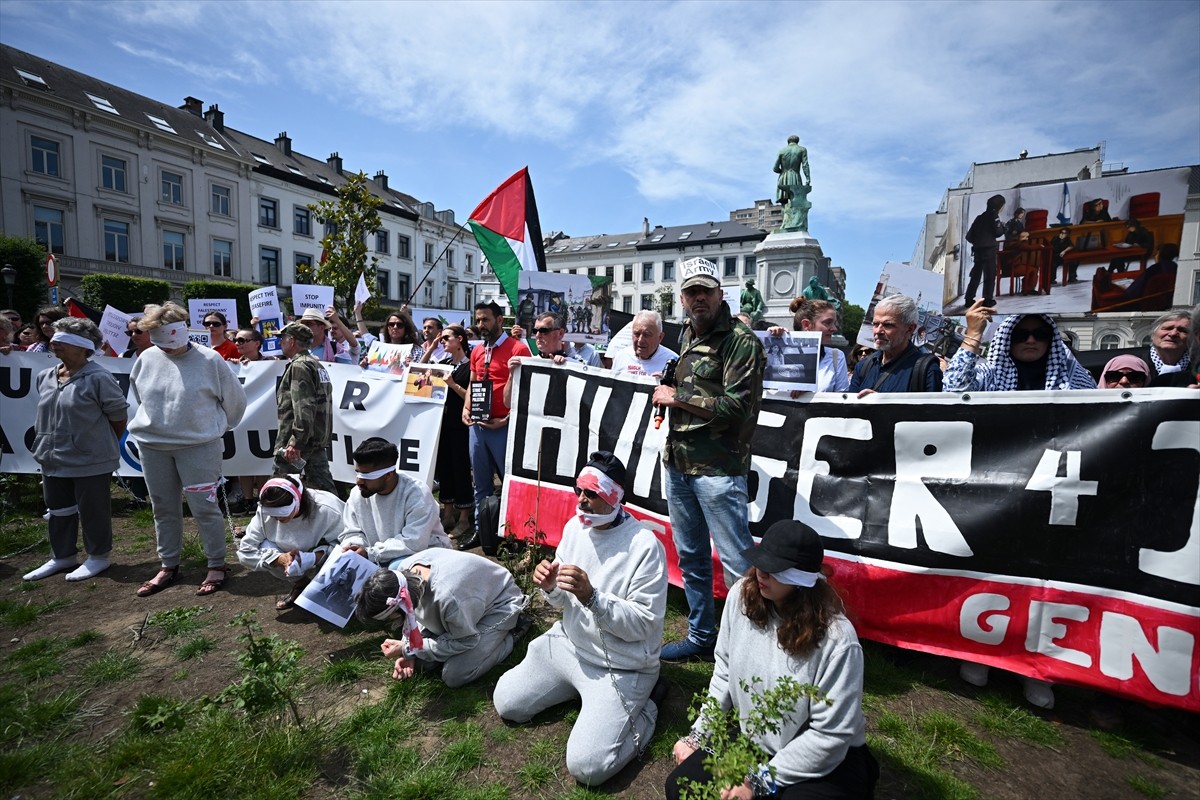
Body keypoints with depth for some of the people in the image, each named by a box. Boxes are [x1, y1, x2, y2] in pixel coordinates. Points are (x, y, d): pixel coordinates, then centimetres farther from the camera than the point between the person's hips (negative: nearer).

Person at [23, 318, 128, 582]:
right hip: (53, 460, 8)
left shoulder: (98, 378, -17)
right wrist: (46, 445, 16)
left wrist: (103, 444, 1)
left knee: (92, 511, 5)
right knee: (57, 511, 18)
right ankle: (62, 556, 34)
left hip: (91, 461, -8)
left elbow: (119, 416, -11)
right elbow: (47, 415, 20)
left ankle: (98, 557, 21)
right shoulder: (44, 377, 7)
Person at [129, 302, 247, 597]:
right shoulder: (147, 359, 1)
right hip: (153, 445, 5)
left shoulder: (209, 359, -10)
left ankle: (216, 566, 12)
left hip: (199, 444, -4)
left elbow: (235, 399, 0)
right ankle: (168, 566, 29)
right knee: (163, 508, 14)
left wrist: (218, 427, 10)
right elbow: (139, 393, 20)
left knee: (204, 507, -1)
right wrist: (157, 421, 17)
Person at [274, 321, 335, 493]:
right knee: (325, 489, 7)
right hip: (319, 441, 9)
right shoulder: (317, 365, 18)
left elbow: (304, 409, -21)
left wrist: (295, 443, -22)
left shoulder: (299, 366, -11)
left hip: (298, 442, -9)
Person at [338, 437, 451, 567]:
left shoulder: (417, 494, -23)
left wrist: (369, 553, -26)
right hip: (377, 561, 6)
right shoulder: (357, 494, -4)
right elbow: (352, 532, 5)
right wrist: (352, 549, -18)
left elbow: (413, 543, -29)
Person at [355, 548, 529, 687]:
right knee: (419, 661, -4)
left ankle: (513, 632, 2)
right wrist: (408, 653, -14)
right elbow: (415, 614, 0)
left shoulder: (447, 597, -44)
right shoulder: (405, 570, -22)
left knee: (454, 676, -15)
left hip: (499, 605, -7)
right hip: (472, 598, 7)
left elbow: (466, 641, -23)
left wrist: (408, 649, -20)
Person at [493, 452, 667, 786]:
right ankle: (580, 689, 26)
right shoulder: (574, 527, -4)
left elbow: (642, 625, -22)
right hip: (568, 643, 7)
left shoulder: (645, 547, -26)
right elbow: (566, 602, 7)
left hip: (620, 668, -7)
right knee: (505, 703, 9)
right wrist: (550, 588, -17)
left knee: (586, 767, -15)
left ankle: (643, 707, 11)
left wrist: (591, 596, -34)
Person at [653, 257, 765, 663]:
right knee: (690, 556, 17)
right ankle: (701, 637, 32)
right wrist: (666, 390, 11)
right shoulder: (688, 336, 15)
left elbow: (737, 406, -18)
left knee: (737, 562, -3)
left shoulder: (742, 341, -9)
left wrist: (676, 396, -12)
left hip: (718, 468, -8)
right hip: (677, 462, 8)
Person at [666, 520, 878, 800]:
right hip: (753, 740, 5)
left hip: (825, 761, -4)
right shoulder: (741, 596, -13)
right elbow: (724, 672, 1)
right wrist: (698, 734, -1)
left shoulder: (837, 640, -28)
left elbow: (830, 735, -22)